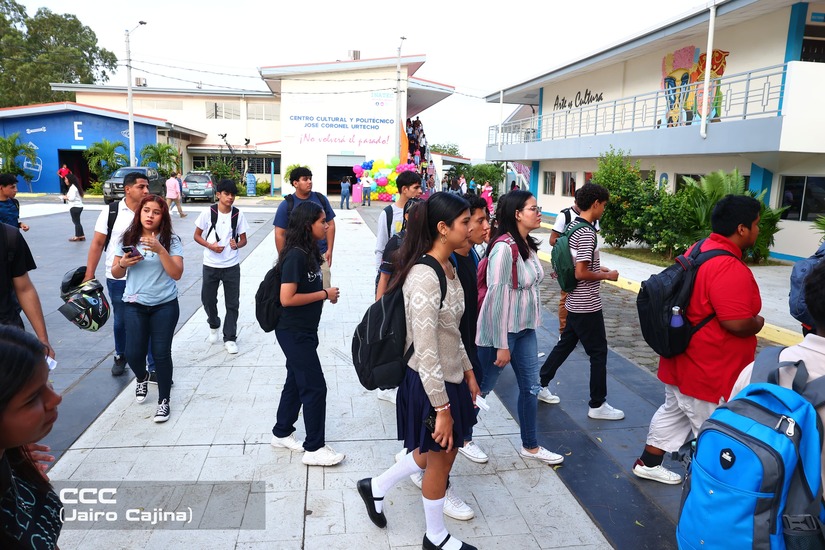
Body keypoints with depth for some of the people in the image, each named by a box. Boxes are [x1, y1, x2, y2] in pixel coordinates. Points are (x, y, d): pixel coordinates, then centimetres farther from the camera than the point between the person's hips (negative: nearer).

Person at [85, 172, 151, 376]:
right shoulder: (111, 212, -4)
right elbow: (97, 243, -2)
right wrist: (89, 275, -5)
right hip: (118, 279, 0)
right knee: (120, 322, 17)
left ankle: (155, 366, 12)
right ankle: (120, 357, 39)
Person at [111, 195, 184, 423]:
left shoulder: (171, 240, -7)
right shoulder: (128, 239, 1)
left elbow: (177, 274, -16)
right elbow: (115, 273, 8)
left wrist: (160, 250, -26)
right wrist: (123, 263, -14)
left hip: (165, 305, -2)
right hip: (135, 304, 2)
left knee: (161, 353, -2)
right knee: (133, 353, -2)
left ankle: (164, 400, 16)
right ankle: (141, 377, 35)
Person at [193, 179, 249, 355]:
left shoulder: (238, 215, -3)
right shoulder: (208, 213, -6)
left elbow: (243, 240, 3)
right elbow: (197, 236, 2)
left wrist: (237, 245, -19)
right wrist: (210, 246, -16)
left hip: (232, 266, 0)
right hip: (210, 265, 0)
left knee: (232, 303, 2)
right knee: (207, 299, 11)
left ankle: (230, 338, 14)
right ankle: (214, 326, 41)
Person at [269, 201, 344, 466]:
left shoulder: (309, 252, 7)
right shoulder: (296, 256, -22)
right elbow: (287, 298, -26)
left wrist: (326, 292, -2)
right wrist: (324, 294, -19)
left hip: (304, 332, 10)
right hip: (294, 333, -10)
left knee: (296, 382, 20)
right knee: (315, 387, -2)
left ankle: (281, 433, 36)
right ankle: (314, 448, 10)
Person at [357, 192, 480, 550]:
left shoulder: (448, 268, 3)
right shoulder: (424, 277, -27)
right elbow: (425, 352, -26)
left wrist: (467, 370, 17)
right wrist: (442, 408, -21)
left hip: (451, 378, 9)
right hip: (430, 385, -9)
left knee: (439, 454, 24)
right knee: (439, 462, 13)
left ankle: (376, 487, 43)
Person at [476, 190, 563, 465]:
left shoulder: (528, 245, 3)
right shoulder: (504, 248, -23)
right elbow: (497, 297, -23)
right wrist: (501, 345, -20)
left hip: (526, 329, 8)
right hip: (500, 330, -8)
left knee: (530, 387, 15)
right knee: (482, 387, 9)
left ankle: (530, 446, 32)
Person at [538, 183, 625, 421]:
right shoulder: (587, 233, -21)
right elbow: (581, 273, -25)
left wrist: (597, 267, 15)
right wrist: (606, 275, -11)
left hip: (575, 301, 9)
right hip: (587, 305, -9)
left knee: (566, 343, 19)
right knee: (599, 351, 3)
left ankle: (541, 384, 29)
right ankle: (597, 405, 14)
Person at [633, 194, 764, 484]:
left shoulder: (699, 250, 4)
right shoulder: (730, 269, -27)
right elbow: (737, 323, -29)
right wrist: (758, 323, -8)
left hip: (684, 359, 10)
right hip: (710, 370, -10)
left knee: (673, 411, 25)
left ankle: (648, 463, 40)